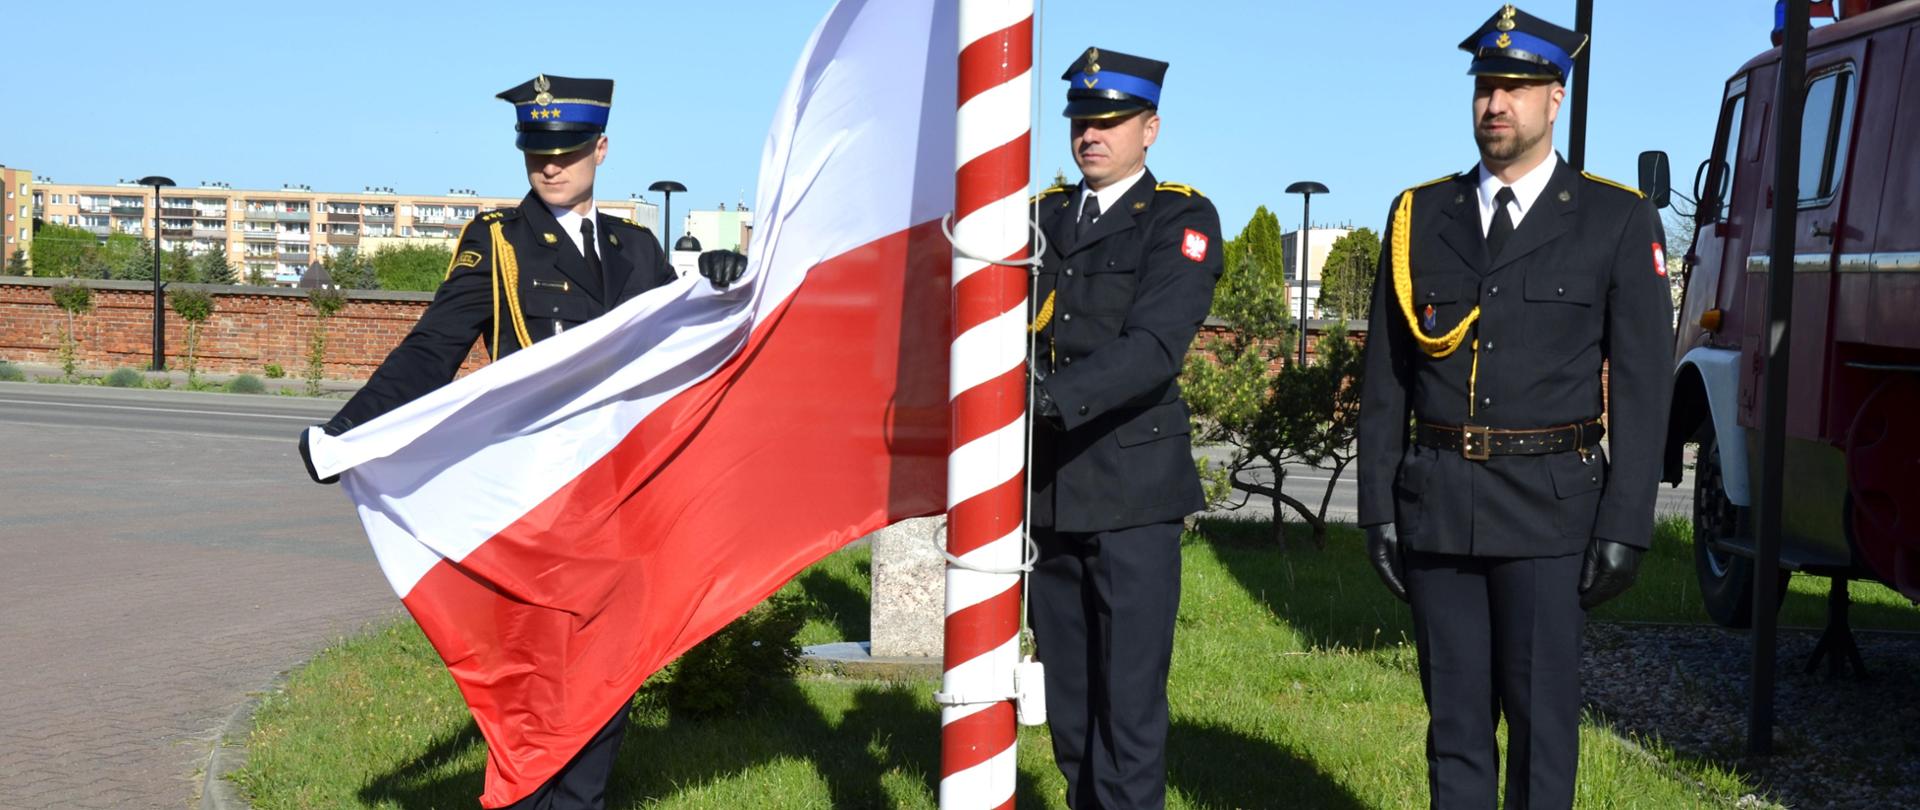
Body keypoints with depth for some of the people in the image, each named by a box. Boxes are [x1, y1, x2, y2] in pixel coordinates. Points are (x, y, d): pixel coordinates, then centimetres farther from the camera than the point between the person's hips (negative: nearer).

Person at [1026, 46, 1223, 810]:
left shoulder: (1181, 219, -3)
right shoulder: (1043, 214, 14)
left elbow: (1153, 345, -18)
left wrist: (1052, 395, -30)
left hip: (1130, 489, -5)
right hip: (1045, 486, 5)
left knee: (1130, 697, -3)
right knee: (1068, 697, 13)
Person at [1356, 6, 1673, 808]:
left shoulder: (1617, 221, 0)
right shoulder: (1421, 214, 7)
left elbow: (1641, 387, -2)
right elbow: (1386, 377, 8)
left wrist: (1625, 526, -7)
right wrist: (1378, 508, 3)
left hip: (1549, 509, -2)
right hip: (1436, 506, 3)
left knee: (1542, 719, 2)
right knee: (1455, 719, 9)